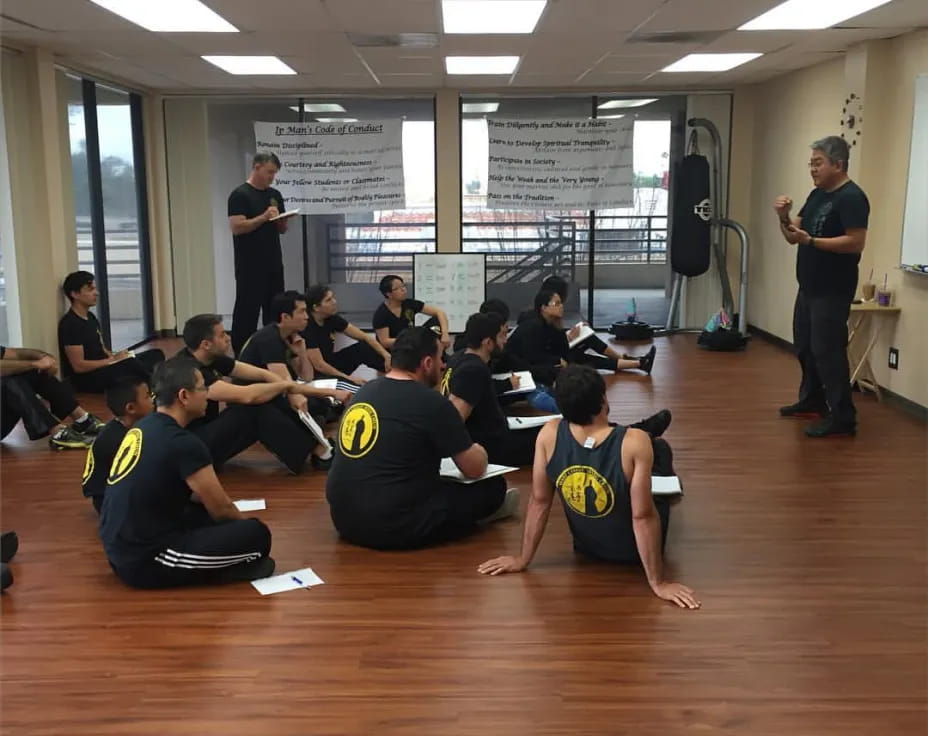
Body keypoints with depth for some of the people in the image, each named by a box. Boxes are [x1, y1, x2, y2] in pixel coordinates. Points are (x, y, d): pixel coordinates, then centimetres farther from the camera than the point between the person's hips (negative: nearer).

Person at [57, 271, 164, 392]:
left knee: (155, 354, -2)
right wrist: (113, 360, -16)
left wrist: (115, 356, -3)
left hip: (102, 368, 10)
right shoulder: (70, 324, -14)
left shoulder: (90, 317, 15)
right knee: (130, 364, -36)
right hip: (84, 379, -10)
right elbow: (78, 366, -19)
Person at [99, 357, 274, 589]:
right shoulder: (183, 443, -19)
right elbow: (221, 509, -6)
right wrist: (244, 524, 13)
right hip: (145, 562, -9)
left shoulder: (142, 428, 8)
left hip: (121, 552, 9)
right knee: (257, 535, -9)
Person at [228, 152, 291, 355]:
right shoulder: (240, 195, -7)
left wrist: (283, 220, -6)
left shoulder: (275, 195, 13)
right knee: (247, 311, -4)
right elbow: (236, 227, -17)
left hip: (274, 264, 7)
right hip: (250, 267, -7)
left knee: (275, 311, 10)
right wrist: (264, 217, -23)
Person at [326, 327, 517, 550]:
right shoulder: (431, 402, -13)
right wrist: (475, 450, 19)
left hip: (343, 517, 8)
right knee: (494, 486, 8)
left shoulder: (367, 390, 8)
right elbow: (475, 469, -4)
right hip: (391, 527, -7)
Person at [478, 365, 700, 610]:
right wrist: (658, 582, -20)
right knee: (661, 448, 21)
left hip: (586, 547, 3)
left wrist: (523, 559, -2)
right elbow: (643, 516, -30)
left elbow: (539, 500, -14)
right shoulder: (635, 443, -34)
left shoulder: (549, 434, -24)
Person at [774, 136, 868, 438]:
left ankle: (842, 417, -6)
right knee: (805, 346, 17)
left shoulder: (851, 197, -14)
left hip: (833, 291, -9)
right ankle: (811, 400, 32)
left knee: (827, 350, -10)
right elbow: (793, 236, 14)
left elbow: (856, 243, -23)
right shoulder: (817, 195, 13)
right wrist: (785, 218, -6)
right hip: (809, 286, 9)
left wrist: (811, 241, -26)